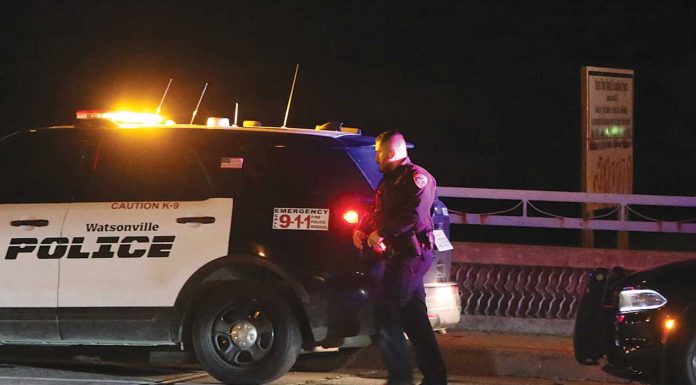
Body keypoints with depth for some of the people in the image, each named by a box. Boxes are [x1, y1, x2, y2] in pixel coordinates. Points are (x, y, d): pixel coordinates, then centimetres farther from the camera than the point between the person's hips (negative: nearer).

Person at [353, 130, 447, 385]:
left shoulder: (416, 177, -9)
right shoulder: (389, 181, 21)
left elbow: (415, 215, -22)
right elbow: (376, 212, 28)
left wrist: (382, 232, -18)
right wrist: (361, 230, 9)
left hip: (412, 254, -10)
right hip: (399, 256, 10)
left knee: (385, 311, -12)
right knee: (415, 317, 9)